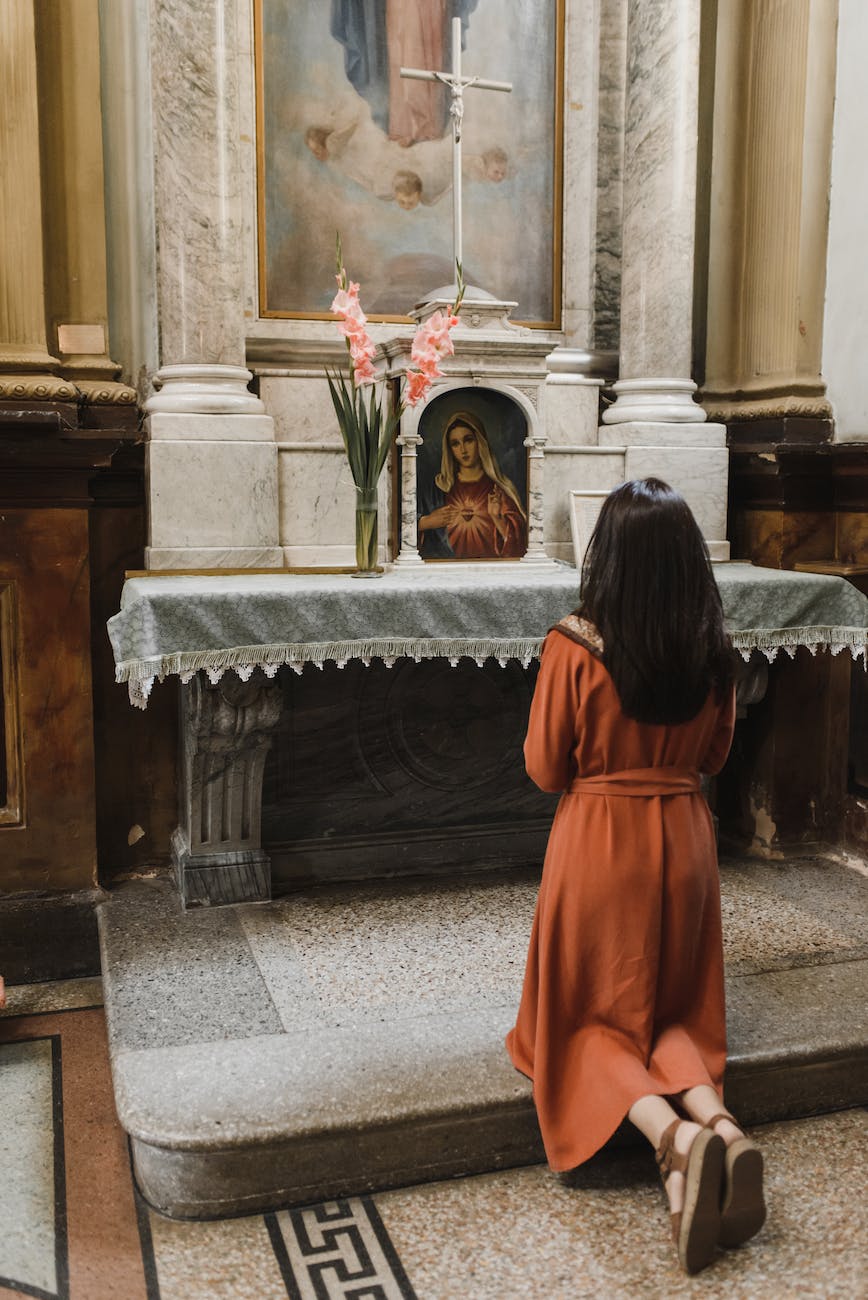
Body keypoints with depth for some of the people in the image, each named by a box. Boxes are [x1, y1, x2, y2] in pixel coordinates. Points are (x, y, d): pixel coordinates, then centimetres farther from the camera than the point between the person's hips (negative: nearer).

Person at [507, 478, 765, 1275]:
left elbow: (545, 771, -7)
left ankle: (672, 1134, -15)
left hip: (598, 842, -4)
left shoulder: (573, 648, -17)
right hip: (684, 838, 4)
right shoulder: (712, 650, -4)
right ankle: (718, 1121, -9)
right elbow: (715, 756, 9)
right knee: (674, 1008, 20)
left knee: (591, 1014, 11)